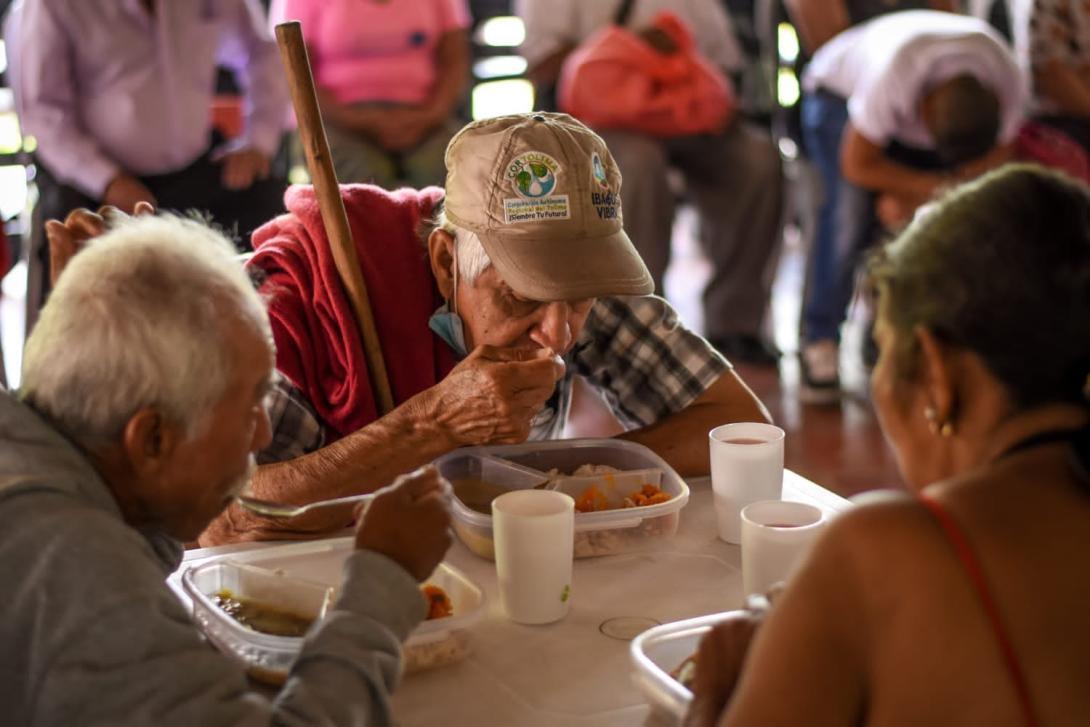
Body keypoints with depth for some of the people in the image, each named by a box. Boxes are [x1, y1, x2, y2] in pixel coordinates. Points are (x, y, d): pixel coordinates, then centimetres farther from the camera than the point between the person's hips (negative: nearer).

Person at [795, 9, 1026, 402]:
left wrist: (915, 195, -24)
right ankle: (819, 343, -19)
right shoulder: (892, 76, -42)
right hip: (839, 93, -4)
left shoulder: (1008, 82, -30)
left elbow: (996, 155, -15)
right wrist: (933, 186, -29)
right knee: (853, 206, -28)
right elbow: (858, 165, -30)